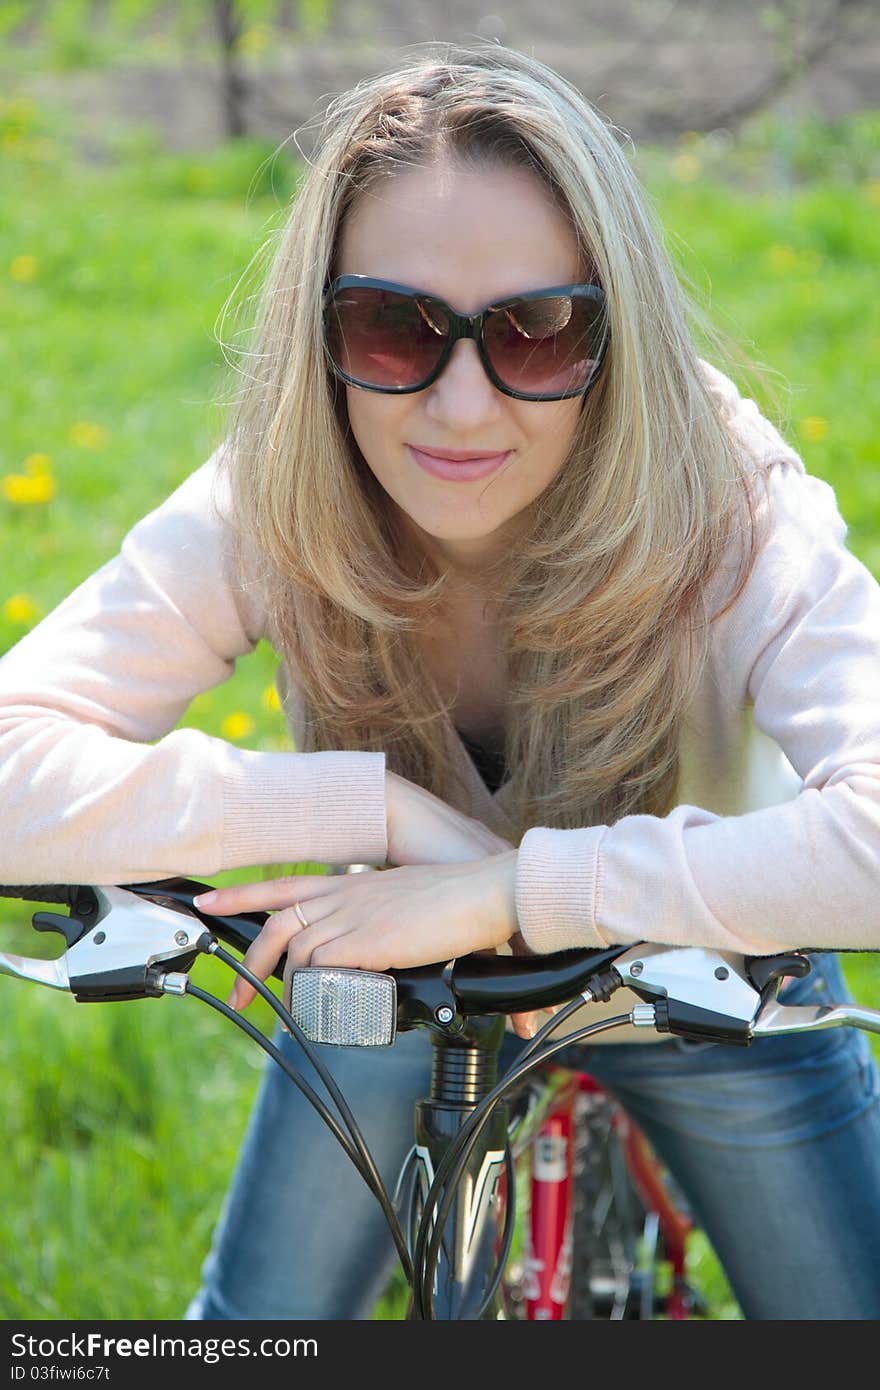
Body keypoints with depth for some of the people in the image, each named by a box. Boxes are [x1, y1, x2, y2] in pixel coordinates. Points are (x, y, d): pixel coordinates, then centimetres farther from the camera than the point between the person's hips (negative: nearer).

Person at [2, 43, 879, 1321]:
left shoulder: (735, 523, -34)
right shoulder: (261, 519, -28)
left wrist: (510, 890, -50)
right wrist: (379, 802, -42)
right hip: (396, 977, 2)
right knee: (253, 1317, 7)